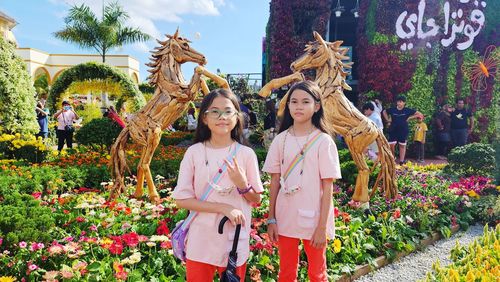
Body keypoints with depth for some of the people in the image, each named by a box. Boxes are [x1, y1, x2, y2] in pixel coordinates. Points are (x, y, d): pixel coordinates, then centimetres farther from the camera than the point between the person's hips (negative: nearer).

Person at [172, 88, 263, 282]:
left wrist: (242, 185, -18)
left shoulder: (246, 154, -5)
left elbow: (256, 199, 3)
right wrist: (224, 208, -16)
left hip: (235, 243, 1)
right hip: (200, 243, 0)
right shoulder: (194, 152, -7)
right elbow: (181, 199, -8)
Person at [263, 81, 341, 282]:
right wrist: (271, 219, 2)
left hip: (313, 219, -2)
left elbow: (327, 187, -9)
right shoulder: (281, 139, 0)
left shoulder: (323, 141, -9)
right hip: (285, 217, 3)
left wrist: (322, 227, -11)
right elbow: (275, 181, 4)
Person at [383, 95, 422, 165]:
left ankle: (401, 162, 14)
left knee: (402, 146, 8)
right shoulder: (392, 110, 0)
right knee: (391, 145, -5)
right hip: (393, 130, 1)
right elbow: (384, 112, 20)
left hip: (403, 131, -1)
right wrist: (388, 120, 10)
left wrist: (409, 118, -5)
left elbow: (420, 114, 1)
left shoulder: (407, 110, -3)